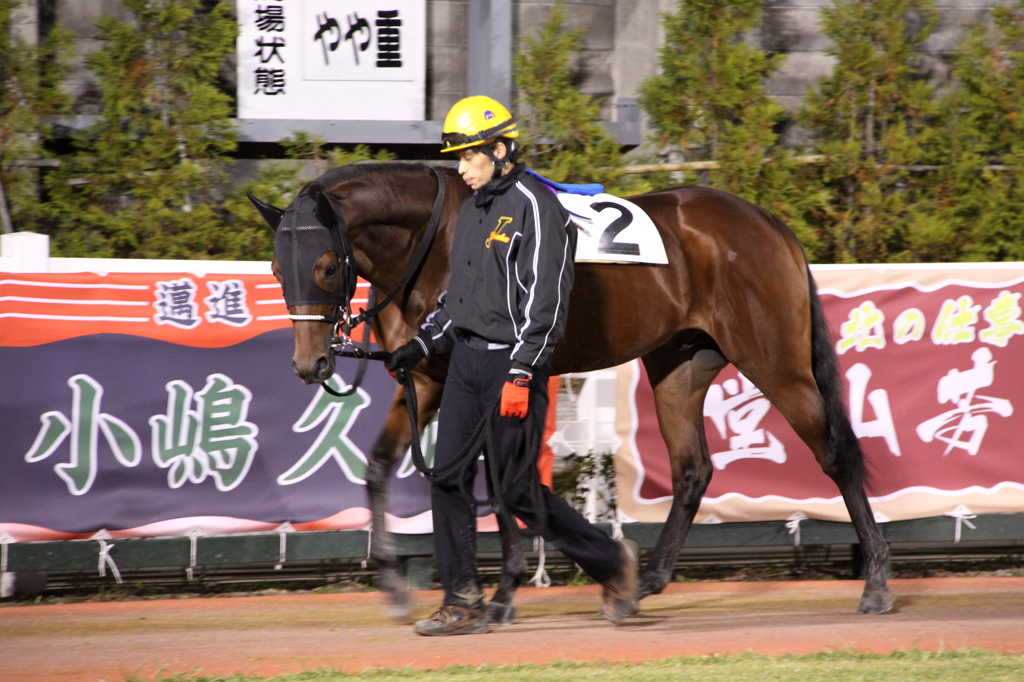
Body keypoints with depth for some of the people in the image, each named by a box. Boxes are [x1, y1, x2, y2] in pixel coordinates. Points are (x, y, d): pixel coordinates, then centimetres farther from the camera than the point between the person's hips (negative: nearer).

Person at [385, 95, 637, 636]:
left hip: (512, 364, -8)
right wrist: (422, 345, 14)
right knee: (448, 479, 0)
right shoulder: (473, 210, 15)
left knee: (516, 490, -5)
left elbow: (544, 301, -19)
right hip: (466, 358, 9)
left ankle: (610, 562, 13)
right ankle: (463, 605, 3)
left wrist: (520, 374, -24)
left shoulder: (535, 210, -13)